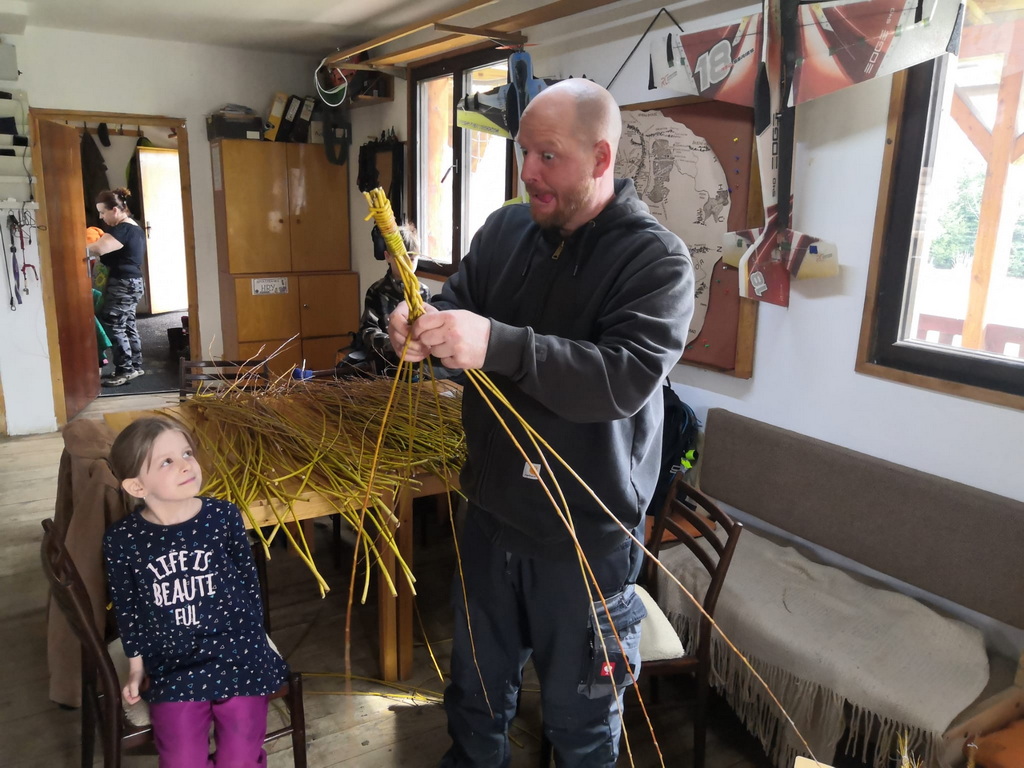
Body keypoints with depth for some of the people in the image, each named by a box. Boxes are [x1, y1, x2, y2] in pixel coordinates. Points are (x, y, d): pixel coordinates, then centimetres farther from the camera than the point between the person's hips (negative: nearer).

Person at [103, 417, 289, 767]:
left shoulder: (223, 516, -9)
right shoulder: (122, 539, -9)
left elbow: (248, 581, 1)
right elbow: (127, 608, 5)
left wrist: (254, 646, 4)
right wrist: (136, 667, 10)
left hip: (238, 657, 0)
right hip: (172, 668, 0)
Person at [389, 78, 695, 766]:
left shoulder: (658, 259, -15)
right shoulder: (503, 230, 2)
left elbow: (627, 378, -28)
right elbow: (457, 303, 7)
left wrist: (496, 343, -38)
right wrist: (425, 328, -18)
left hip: (587, 537, -5)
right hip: (491, 514, 5)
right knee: (477, 690, 26)